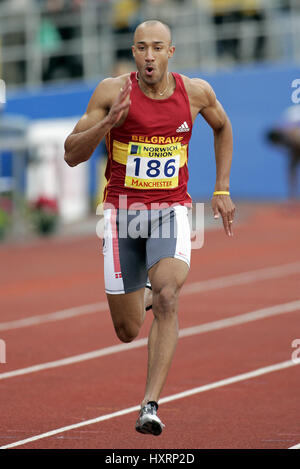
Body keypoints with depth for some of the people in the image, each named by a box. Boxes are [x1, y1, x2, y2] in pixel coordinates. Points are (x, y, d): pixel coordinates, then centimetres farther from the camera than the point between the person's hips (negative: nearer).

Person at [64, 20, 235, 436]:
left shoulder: (195, 91, -3)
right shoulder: (112, 91, -9)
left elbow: (222, 127, 19)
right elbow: (72, 155, -9)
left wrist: (222, 190, 14)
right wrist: (107, 122, -25)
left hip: (171, 210, 0)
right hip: (122, 211, 0)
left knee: (167, 299, -26)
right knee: (127, 332, 6)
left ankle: (151, 406, -26)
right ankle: (141, 293, 45)